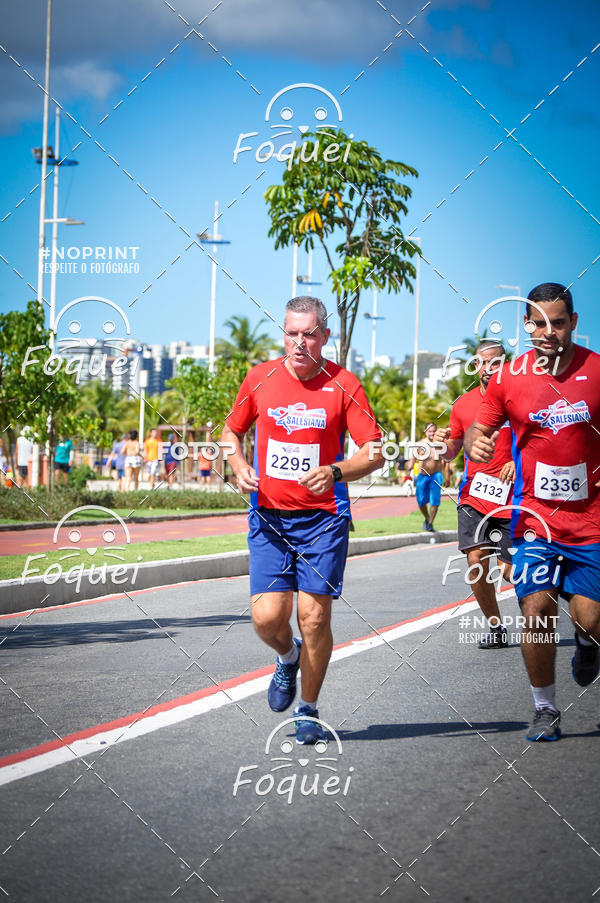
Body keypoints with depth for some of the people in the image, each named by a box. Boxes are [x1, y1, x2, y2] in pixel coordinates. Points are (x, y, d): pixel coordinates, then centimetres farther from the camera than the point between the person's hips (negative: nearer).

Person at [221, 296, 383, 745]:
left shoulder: (343, 384, -5)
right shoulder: (260, 379, 2)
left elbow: (375, 452, -5)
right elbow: (232, 430, 18)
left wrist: (335, 472, -23)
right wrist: (240, 467, -2)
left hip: (323, 518, -2)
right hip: (269, 516, 2)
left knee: (315, 616, -5)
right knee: (268, 616, -8)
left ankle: (308, 712, 15)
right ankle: (288, 657, 29)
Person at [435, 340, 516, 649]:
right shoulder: (463, 405, 8)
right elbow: (451, 452, 18)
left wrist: (518, 462, -16)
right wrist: (442, 443, -5)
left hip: (510, 498, -3)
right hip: (474, 495, 3)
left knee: (512, 571, -4)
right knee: (476, 560, -12)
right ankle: (496, 628, 5)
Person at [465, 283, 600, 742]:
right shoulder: (510, 376, -1)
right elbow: (479, 428, 8)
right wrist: (474, 444, -16)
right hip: (536, 517, 0)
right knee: (537, 608, -12)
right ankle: (545, 710, 6)